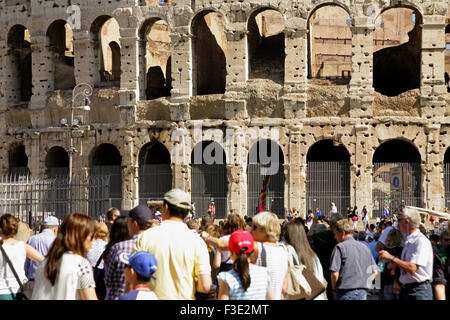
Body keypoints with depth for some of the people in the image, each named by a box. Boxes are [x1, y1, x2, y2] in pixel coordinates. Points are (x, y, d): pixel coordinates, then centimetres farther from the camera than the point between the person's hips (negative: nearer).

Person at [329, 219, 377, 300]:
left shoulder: (340, 247, -6)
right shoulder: (365, 247, 13)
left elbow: (334, 273, -13)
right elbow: (374, 272, 15)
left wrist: (334, 289, 1)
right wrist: (365, 285, 16)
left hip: (345, 293, -6)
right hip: (363, 293, 6)